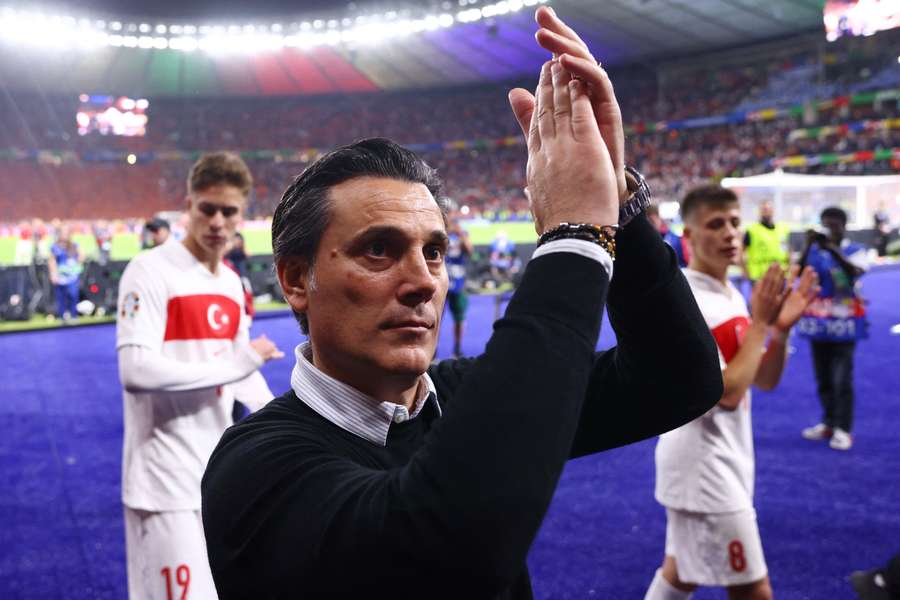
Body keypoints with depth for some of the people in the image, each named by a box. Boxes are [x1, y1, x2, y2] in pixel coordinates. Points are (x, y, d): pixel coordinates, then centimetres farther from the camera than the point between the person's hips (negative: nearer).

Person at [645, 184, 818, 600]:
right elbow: (726, 393, -25)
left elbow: (765, 381, 10)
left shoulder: (731, 295, 8)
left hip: (721, 461, 9)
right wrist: (760, 322, -19)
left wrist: (781, 329, -7)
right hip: (703, 466, -9)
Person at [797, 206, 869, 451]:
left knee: (841, 379, -6)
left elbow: (854, 272, -24)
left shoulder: (855, 250, -3)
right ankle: (828, 423, 25)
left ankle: (843, 429, 2)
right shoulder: (814, 250, 4)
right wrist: (808, 246, -25)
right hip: (818, 322, 4)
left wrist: (832, 248, -34)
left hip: (843, 323, -3)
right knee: (822, 378, 12)